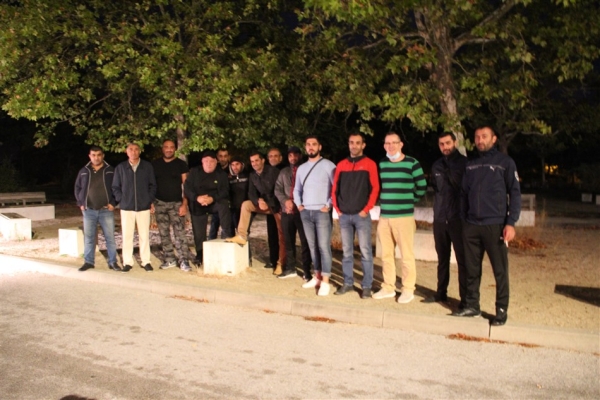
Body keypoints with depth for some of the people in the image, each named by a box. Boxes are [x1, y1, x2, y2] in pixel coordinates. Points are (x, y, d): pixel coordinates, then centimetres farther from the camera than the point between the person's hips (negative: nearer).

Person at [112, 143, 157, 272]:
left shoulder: (148, 166, 2)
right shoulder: (120, 168, 4)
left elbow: (152, 185, 7)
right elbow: (115, 187, 9)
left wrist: (151, 200, 0)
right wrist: (121, 200, -1)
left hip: (144, 207, 0)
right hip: (126, 207, 1)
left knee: (144, 235, 3)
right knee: (127, 235, 3)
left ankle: (146, 261, 12)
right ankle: (127, 262, 12)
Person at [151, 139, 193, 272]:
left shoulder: (181, 164, 1)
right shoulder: (155, 164, 9)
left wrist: (184, 204, -10)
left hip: (176, 203, -3)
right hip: (159, 203, 3)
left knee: (180, 233, -7)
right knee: (164, 233, 6)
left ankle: (184, 260, -4)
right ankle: (169, 259, 16)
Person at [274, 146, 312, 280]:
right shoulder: (284, 172, 16)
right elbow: (277, 189, 10)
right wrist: (285, 200, -8)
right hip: (287, 212, 4)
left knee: (305, 242, -1)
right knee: (288, 241, 11)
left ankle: (307, 271, 6)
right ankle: (290, 268, 22)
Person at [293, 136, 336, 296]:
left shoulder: (328, 165, -4)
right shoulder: (301, 168, 15)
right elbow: (297, 189, 24)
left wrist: (329, 205, -12)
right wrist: (299, 204, 9)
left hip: (322, 212, -6)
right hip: (305, 212, 6)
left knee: (323, 246, -7)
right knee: (312, 246, 11)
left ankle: (325, 281, -4)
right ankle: (317, 277, 20)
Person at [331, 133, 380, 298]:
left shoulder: (369, 164, 0)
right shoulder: (341, 165, 11)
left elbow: (375, 188, -5)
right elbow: (335, 188, 13)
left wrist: (366, 209, -10)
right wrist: (337, 208, 3)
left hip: (361, 215, -4)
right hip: (344, 215, 4)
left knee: (365, 252, -1)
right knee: (347, 252, 9)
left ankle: (367, 286, 5)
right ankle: (348, 283, 18)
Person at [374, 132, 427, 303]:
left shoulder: (412, 163, -3)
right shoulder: (381, 164, 11)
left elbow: (422, 187, 3)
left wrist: (409, 200, 9)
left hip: (404, 217, -5)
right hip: (384, 217, 5)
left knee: (407, 255, -1)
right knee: (386, 254, 10)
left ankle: (408, 289, 10)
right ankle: (388, 287, 22)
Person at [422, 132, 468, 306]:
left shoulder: (464, 163, -4)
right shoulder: (437, 165, 13)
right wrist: (439, 204, 13)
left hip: (458, 218, -5)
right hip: (439, 218, 5)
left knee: (462, 259, -2)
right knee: (442, 258, 13)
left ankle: (465, 297, 3)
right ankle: (441, 293, 23)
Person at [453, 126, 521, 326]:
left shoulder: (505, 162, 1)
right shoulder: (470, 165, 14)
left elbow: (514, 193, -3)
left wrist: (511, 223, -10)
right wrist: (464, 220, 12)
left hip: (495, 225, -4)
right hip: (471, 226, 4)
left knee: (500, 270, 1)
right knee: (472, 269, 9)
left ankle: (501, 310, 11)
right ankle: (472, 305, 20)